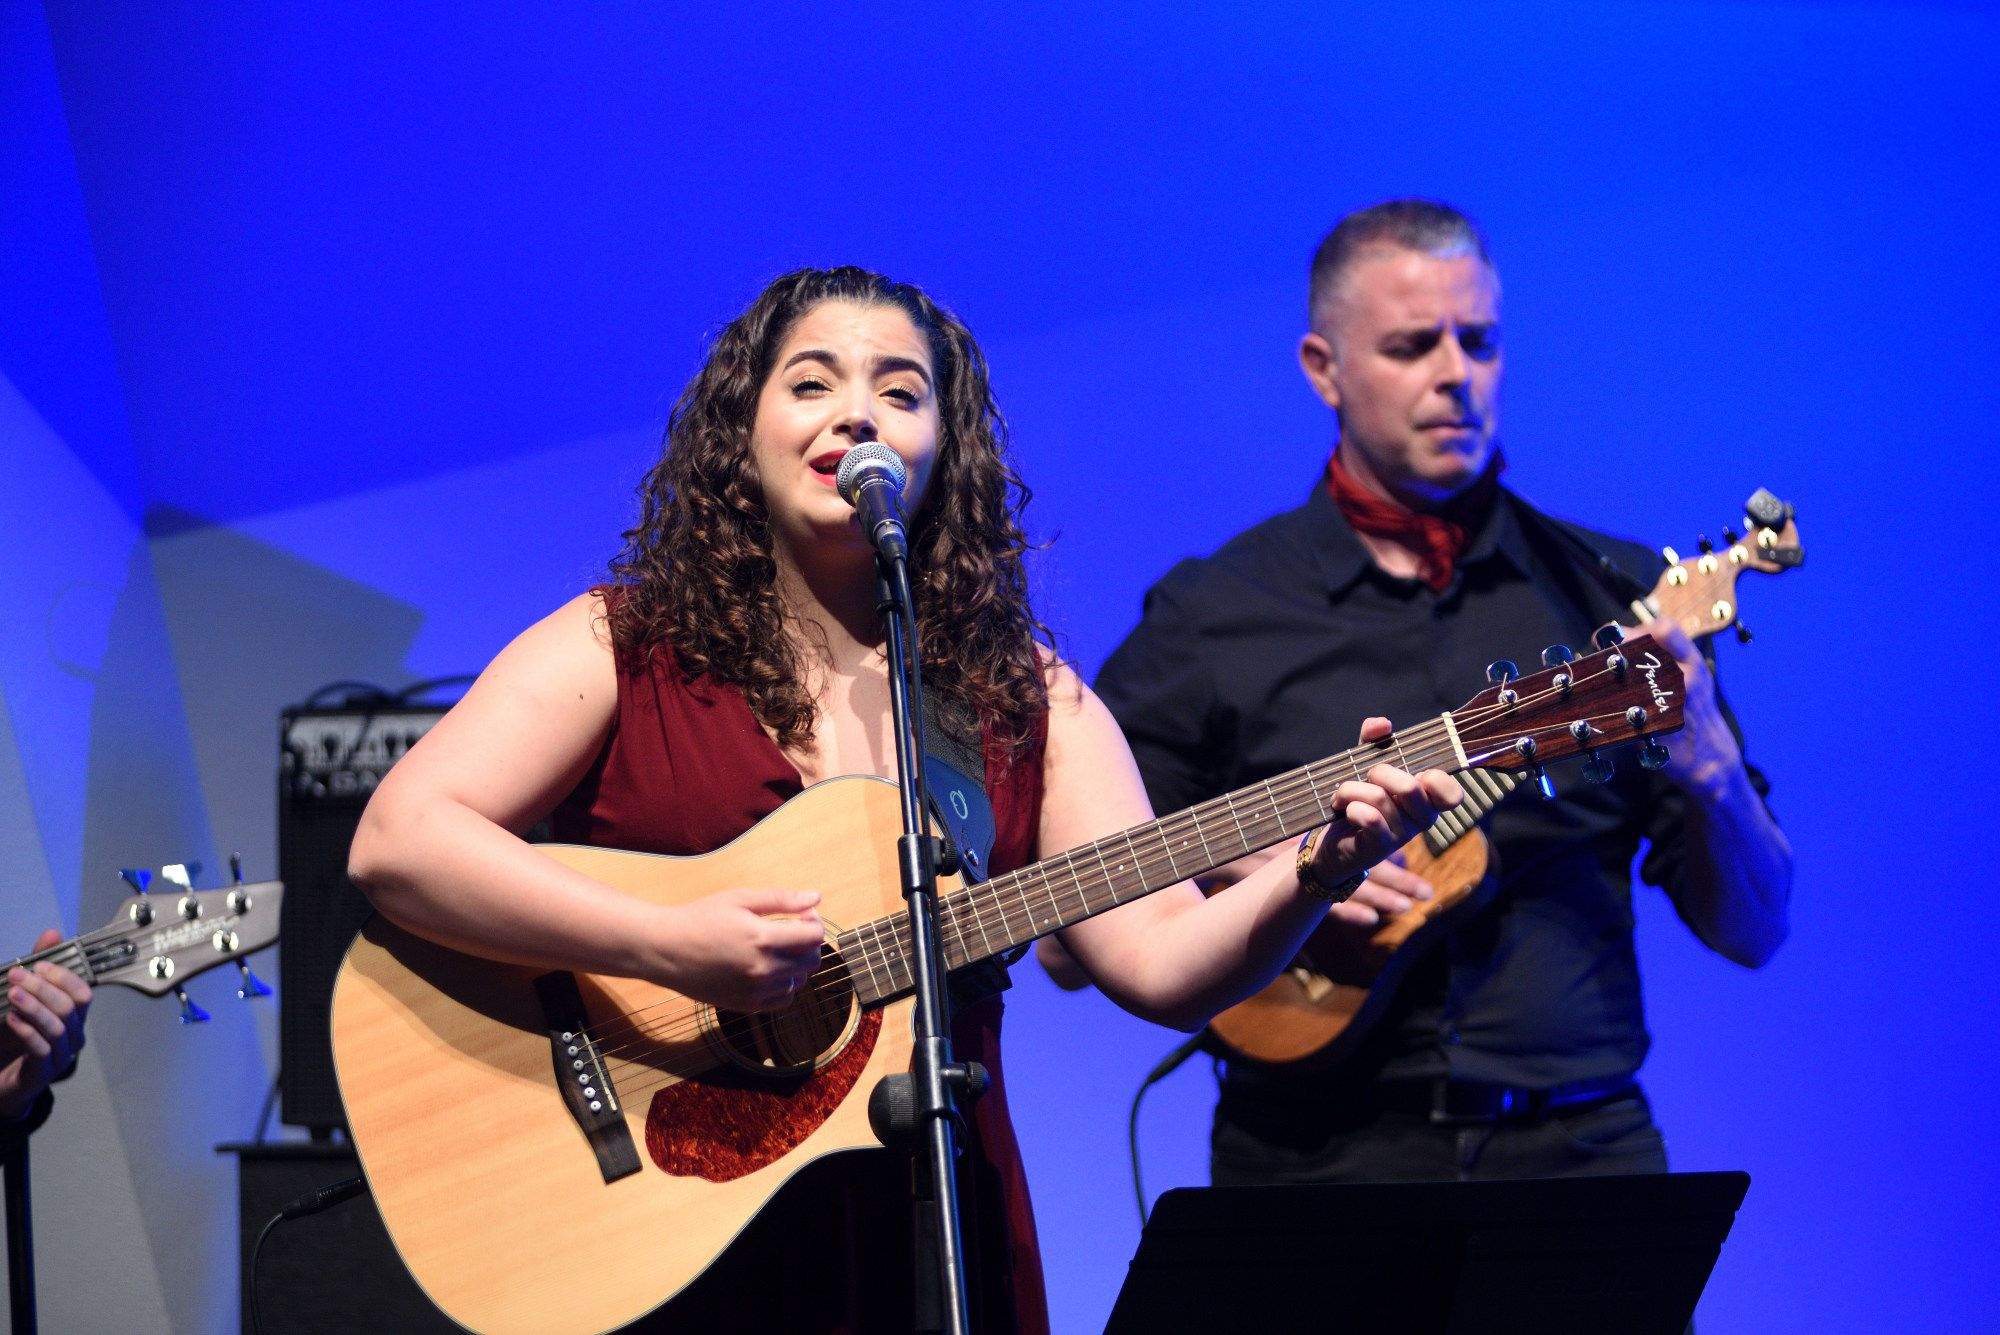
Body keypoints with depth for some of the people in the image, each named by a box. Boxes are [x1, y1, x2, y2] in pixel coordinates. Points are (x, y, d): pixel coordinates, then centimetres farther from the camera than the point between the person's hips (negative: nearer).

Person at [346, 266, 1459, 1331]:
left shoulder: (1026, 698, 10)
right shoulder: (617, 649, 2)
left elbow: (1164, 964, 1)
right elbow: (395, 841, -11)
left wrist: (1314, 872, -18)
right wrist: (672, 947, -21)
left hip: (930, 1236, 3)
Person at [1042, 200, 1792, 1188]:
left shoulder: (1614, 597, 10)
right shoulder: (1211, 615, 7)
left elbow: (1750, 932, 8)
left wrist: (1707, 768, -10)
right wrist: (1255, 873, -9)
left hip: (1575, 1145, 1)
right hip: (1316, 1160, -1)